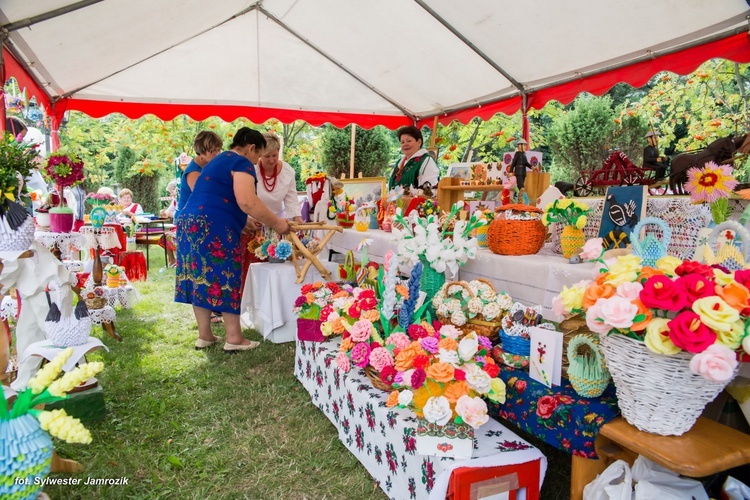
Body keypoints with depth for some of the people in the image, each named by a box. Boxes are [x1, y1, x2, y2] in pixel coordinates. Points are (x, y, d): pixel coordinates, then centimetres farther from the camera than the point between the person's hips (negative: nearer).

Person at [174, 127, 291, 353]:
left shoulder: (220, 160, 26)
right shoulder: (242, 163, -5)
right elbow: (247, 203, -19)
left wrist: (249, 224, 30)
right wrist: (276, 223, -10)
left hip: (191, 222, 9)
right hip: (213, 227, -9)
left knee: (202, 278, 10)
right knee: (224, 278, -3)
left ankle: (204, 336, 16)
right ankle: (234, 338, 2)